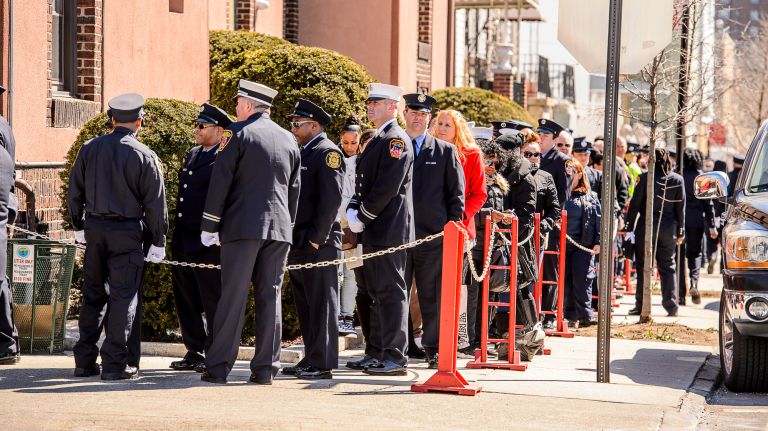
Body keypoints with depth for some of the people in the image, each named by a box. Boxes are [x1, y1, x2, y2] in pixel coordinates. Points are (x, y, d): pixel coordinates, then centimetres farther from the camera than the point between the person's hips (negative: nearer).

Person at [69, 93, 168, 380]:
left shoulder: (90, 148, 3)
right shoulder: (144, 156, -7)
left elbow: (74, 192, 9)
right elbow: (155, 203, -5)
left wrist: (79, 226, 21)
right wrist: (158, 242, 2)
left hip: (94, 227, 4)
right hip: (127, 231, -4)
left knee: (93, 295, 13)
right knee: (123, 297, 0)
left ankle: (85, 361, 13)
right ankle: (114, 364, -4)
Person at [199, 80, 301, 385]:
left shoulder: (239, 133, -4)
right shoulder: (289, 140, 13)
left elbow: (220, 181, -5)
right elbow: (295, 188, 17)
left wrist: (209, 227, -1)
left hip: (243, 225, -5)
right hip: (279, 228, 5)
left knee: (233, 297, -4)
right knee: (270, 296, 6)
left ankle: (218, 367, -3)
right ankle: (265, 368, 4)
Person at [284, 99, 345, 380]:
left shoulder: (327, 152, -8)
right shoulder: (302, 153, 19)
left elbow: (331, 199, -16)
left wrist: (316, 238, -18)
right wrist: (294, 238, 15)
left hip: (318, 244, -9)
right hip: (299, 244, 9)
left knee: (321, 304, -6)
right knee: (305, 305, 12)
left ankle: (323, 364, -4)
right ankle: (310, 360, 18)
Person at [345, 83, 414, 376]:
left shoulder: (396, 140, -12)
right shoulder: (378, 140, 19)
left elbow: (387, 187, -19)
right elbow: (364, 182, 21)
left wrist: (363, 216, -14)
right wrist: (353, 210, 5)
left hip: (388, 230, -10)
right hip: (374, 231, 10)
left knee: (391, 292, -8)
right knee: (376, 293, 13)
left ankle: (395, 358, -6)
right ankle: (376, 354, 19)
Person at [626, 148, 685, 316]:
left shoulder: (645, 178, -7)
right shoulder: (677, 180, 0)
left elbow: (635, 204, -6)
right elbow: (681, 207, 4)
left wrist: (630, 226, 1)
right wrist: (680, 231, 11)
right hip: (668, 229, 2)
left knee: (643, 266, 4)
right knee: (667, 267, 10)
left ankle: (641, 305, 1)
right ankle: (671, 306, 8)